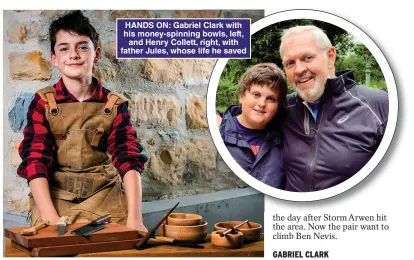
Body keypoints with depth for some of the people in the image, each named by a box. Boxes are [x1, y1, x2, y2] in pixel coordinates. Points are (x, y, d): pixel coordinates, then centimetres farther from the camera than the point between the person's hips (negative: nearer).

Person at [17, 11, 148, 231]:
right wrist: (51, 220, -26)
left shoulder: (115, 105, 0)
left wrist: (134, 217, -24)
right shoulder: (43, 102, -2)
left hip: (104, 195, 1)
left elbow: (129, 159, -9)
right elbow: (35, 161, -12)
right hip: (55, 196, -1)